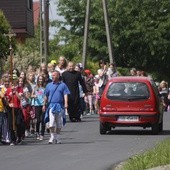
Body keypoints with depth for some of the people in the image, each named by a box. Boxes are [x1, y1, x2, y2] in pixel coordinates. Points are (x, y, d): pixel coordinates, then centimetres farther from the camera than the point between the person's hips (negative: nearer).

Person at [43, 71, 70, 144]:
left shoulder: (63, 85, 4)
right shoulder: (49, 85, 11)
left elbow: (65, 95, -3)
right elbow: (46, 96, 17)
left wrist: (66, 103, -17)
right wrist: (44, 105, 17)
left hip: (60, 106, 0)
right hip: (51, 105, 0)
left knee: (59, 123, 6)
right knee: (51, 122, -12)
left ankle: (57, 137, 16)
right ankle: (52, 136, -6)